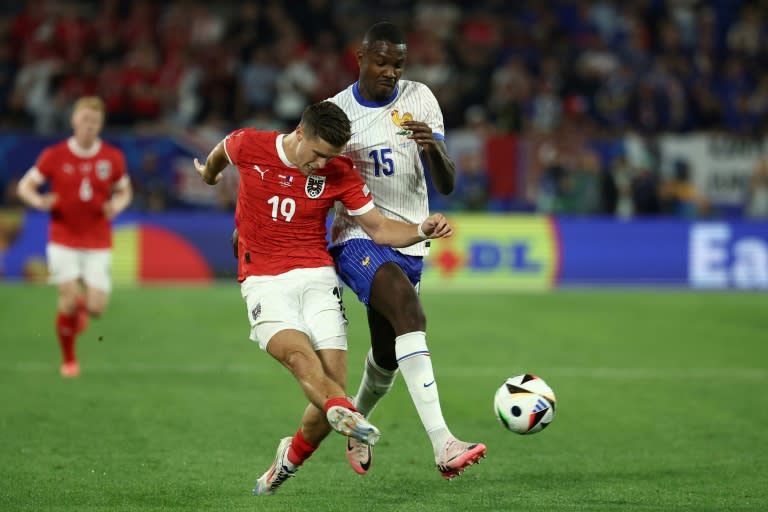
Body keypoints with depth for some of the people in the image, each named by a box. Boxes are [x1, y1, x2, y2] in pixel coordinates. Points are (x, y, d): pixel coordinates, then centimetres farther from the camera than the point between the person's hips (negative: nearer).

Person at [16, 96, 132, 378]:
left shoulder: (113, 158, -1)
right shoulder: (54, 156, -5)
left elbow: (124, 191, 13)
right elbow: (25, 186, 3)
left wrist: (117, 205, -11)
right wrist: (39, 201, -20)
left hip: (98, 243, 1)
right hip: (63, 241, -1)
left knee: (96, 307, -7)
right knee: (69, 301, -12)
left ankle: (81, 308, 33)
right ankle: (69, 360, 11)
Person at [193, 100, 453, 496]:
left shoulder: (339, 172, -1)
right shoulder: (249, 146, -5)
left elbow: (380, 229, 2)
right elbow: (222, 151, 20)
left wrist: (423, 230, -16)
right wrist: (210, 174, 41)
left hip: (317, 278, 2)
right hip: (263, 282, -2)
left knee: (333, 382, -9)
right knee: (299, 354, -30)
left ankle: (289, 460, 15)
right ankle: (346, 415, -57)